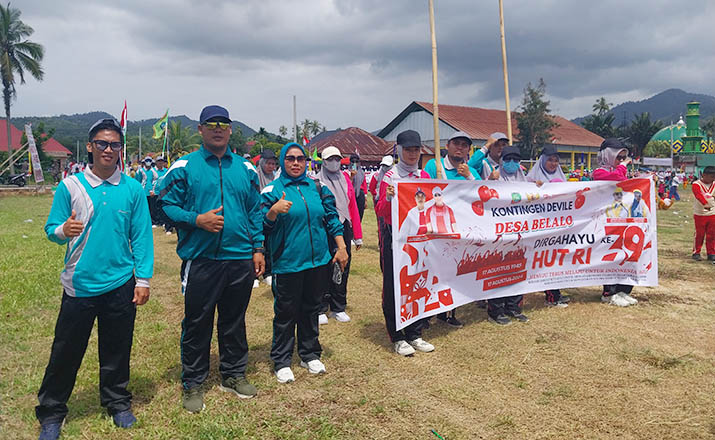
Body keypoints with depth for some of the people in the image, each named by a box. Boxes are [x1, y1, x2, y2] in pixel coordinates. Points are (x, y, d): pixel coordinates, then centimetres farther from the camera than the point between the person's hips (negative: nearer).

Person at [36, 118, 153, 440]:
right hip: (79, 284, 0)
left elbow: (141, 236, 1)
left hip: (120, 285, 1)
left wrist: (143, 279, -2)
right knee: (66, 352, 9)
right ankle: (51, 413, 28)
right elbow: (51, 230, 0)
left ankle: (117, 403, 33)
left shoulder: (132, 189, 0)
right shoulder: (70, 186, -1)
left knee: (117, 351, 14)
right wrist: (63, 230, -24)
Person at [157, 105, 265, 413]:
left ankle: (234, 374, 32)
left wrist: (258, 248, 6)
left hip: (240, 260, 3)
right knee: (197, 323, 6)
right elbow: (166, 205, -2)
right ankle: (193, 383, 22)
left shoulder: (245, 168, 10)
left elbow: (255, 211, 12)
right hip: (200, 260, -3)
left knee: (235, 320, 15)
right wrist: (197, 220, -16)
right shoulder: (184, 167, 0)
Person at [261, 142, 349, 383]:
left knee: (311, 308, 14)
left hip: (318, 260, 4)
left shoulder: (317, 188, 10)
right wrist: (273, 211, -23)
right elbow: (263, 226, -4)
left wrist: (341, 247, 6)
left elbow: (332, 218, 12)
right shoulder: (272, 190, -1)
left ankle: (310, 354, 29)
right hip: (287, 262, -4)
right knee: (286, 312, 3)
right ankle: (281, 361, 17)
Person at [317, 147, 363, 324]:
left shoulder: (346, 179, 10)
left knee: (343, 268, 9)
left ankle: (338, 308, 23)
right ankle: (320, 309, 15)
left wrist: (358, 235, 9)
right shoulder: (317, 181, -3)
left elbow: (353, 207, 11)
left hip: (344, 229, 5)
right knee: (324, 270, 2)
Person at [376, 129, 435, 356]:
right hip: (395, 238, -5)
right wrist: (388, 197, -29)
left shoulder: (425, 176, 10)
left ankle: (415, 334, 23)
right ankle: (397, 337, 13)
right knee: (393, 288, 1)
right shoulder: (390, 177, -6)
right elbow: (381, 212, -11)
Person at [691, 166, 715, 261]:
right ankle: (696, 253, 12)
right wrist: (705, 204, -40)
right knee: (699, 234, 1)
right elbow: (699, 196, -24)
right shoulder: (696, 184, -9)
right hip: (699, 214, -5)